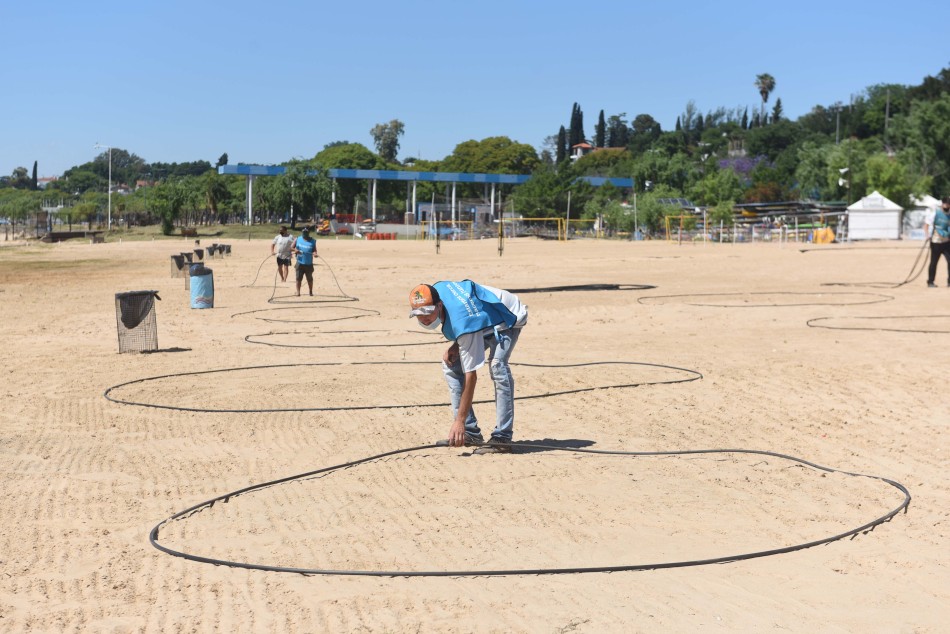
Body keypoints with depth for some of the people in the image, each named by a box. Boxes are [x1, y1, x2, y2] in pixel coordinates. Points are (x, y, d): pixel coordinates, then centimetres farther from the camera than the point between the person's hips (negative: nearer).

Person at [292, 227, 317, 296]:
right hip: (300, 263, 0)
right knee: (298, 278, -3)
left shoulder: (312, 241, 4)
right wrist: (295, 250, -14)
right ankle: (298, 292, 2)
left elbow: (314, 250, 3)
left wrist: (315, 254, -21)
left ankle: (311, 292, 22)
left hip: (309, 264, 0)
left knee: (310, 279, 9)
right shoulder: (298, 239, 6)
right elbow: (292, 247, 8)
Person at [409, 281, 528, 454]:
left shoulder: (461, 323, -41)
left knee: (497, 366, -34)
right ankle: (470, 433, 2)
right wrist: (455, 347, -13)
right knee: (451, 365, -1)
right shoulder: (436, 290, -21)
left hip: (508, 317, -9)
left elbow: (471, 376, -38)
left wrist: (459, 421, -37)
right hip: (486, 316, 9)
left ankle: (502, 438, -32)